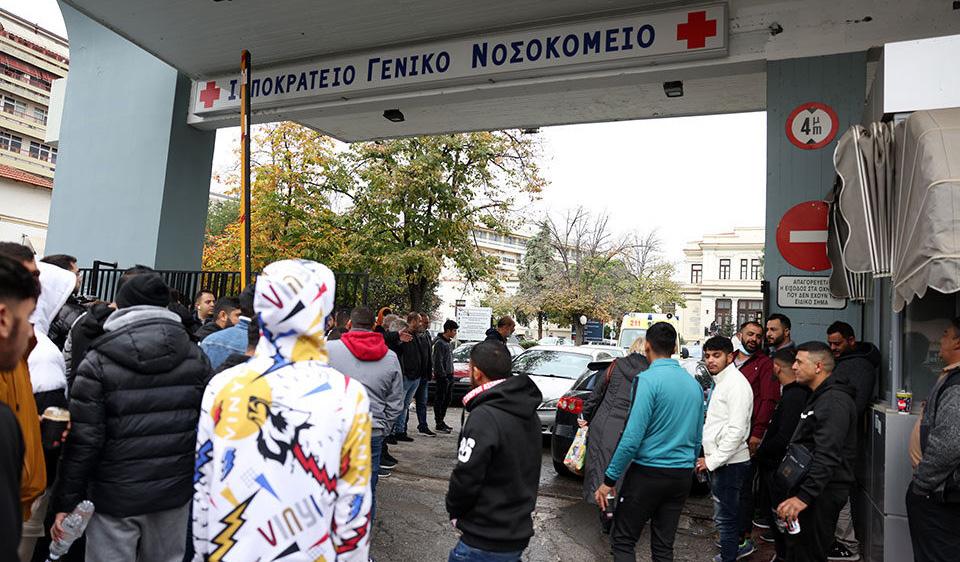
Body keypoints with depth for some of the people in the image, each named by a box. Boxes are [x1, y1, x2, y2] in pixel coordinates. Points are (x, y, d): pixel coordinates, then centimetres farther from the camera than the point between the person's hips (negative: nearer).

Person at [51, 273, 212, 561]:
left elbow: (83, 439, -10)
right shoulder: (195, 356, -1)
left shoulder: (99, 360, -8)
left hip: (116, 496, -2)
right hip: (175, 493, 3)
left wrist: (66, 502, -1)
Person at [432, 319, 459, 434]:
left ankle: (441, 421, 24)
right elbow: (438, 362, -18)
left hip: (449, 375, 10)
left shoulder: (448, 342, 15)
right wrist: (443, 376, -18)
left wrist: (451, 374, 16)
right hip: (442, 376, -9)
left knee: (448, 399, 14)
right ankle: (439, 424, 2)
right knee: (440, 399, -3)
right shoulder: (439, 343, -14)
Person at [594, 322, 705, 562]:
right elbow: (698, 438, 15)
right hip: (682, 476, 7)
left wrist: (609, 480, -14)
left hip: (648, 472, -7)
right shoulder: (694, 383, 7)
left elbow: (632, 438, -20)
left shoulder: (648, 380, -16)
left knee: (623, 540, 5)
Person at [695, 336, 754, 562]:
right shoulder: (720, 382, 14)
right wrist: (709, 458, 16)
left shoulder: (736, 384, -16)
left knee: (726, 517, 0)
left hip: (730, 463, -9)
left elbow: (736, 430, -22)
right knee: (727, 515, 20)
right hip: (719, 461, 9)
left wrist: (712, 461, -17)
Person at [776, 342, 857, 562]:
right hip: (809, 488, 10)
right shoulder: (820, 397, 17)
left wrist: (804, 497, -32)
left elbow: (827, 458, -28)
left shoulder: (834, 401, -19)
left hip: (821, 494, -10)